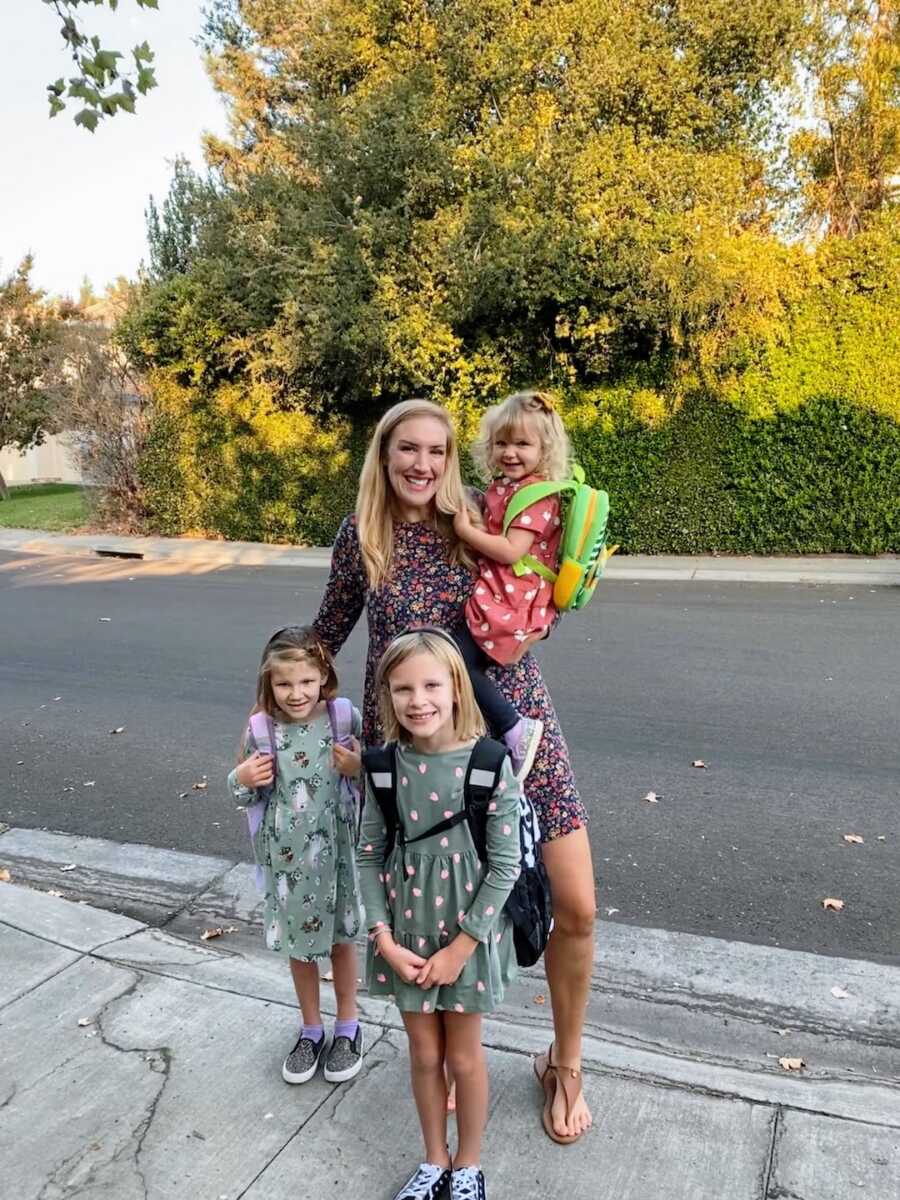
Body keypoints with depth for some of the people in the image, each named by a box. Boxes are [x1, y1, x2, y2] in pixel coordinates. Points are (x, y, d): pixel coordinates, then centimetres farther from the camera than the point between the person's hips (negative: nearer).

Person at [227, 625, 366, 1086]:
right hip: (286, 856, 1)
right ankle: (311, 1030, 41)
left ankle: (347, 1027, 40)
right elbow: (247, 794, 3)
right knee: (298, 944, 18)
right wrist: (241, 780, -18)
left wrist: (360, 767, -23)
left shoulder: (345, 718, -14)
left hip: (335, 850, -1)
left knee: (340, 939, 17)